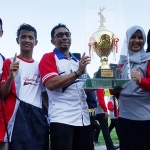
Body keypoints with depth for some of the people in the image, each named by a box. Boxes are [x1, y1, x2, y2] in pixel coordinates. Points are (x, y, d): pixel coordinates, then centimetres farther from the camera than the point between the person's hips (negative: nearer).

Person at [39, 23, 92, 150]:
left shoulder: (78, 61, 21)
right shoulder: (48, 58, -1)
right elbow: (51, 83, -16)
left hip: (83, 119, 7)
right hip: (61, 119, -7)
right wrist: (78, 73, -18)